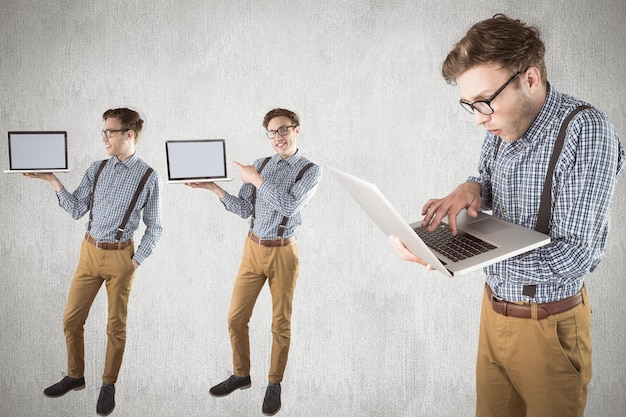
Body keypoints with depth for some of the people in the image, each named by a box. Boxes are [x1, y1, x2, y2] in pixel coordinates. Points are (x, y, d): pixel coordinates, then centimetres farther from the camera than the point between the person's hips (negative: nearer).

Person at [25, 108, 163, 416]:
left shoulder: (148, 177, -7)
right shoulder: (97, 169, 4)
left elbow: (154, 228, -2)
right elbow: (76, 210, 3)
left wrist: (136, 261, -8)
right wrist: (53, 181, -6)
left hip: (120, 256, -4)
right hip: (90, 251, 4)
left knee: (116, 326, 7)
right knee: (71, 319, 10)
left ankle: (108, 386, 24)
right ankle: (75, 376, 31)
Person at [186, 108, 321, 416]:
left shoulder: (310, 170, -5)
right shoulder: (260, 165, 7)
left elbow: (290, 205, -20)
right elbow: (245, 210, 3)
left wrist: (256, 180, -18)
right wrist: (214, 188, -9)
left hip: (283, 252, -4)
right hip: (253, 249, 4)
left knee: (281, 323, 8)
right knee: (235, 318, 9)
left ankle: (274, 385, 25)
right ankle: (240, 375, 30)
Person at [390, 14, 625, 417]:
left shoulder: (587, 131, -22)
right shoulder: (502, 127, 0)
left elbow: (574, 254, -27)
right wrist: (472, 188, -8)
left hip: (548, 325, -6)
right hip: (494, 308, 6)